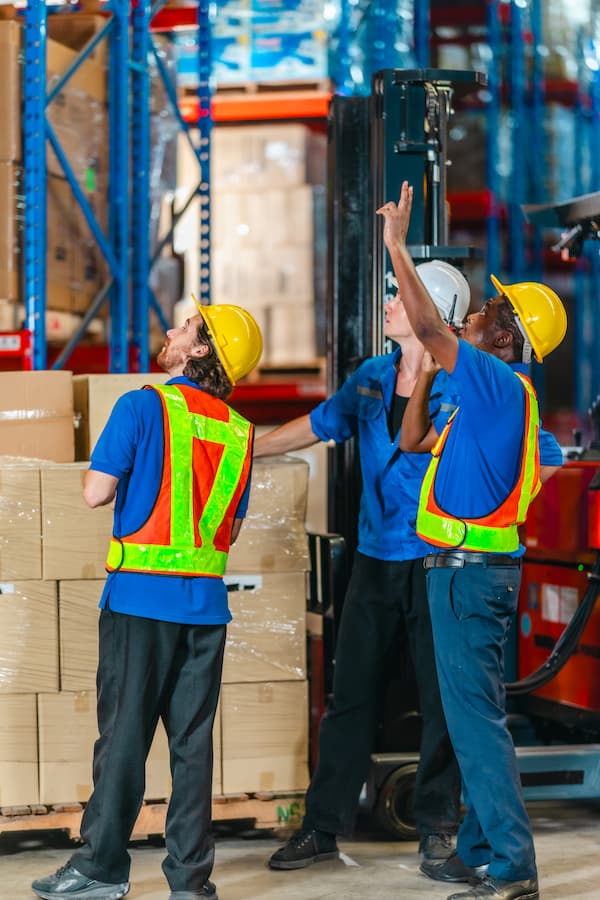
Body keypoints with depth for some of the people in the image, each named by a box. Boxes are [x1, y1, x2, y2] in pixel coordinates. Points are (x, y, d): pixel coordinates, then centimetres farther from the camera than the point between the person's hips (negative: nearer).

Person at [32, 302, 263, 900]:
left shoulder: (143, 407, -8)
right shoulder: (238, 431, 9)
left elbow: (97, 491, -9)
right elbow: (233, 529, 13)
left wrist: (104, 470, 12)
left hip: (142, 597, -4)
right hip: (206, 601, 4)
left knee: (124, 732, 1)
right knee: (192, 740, 6)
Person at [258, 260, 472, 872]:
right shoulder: (372, 379, 8)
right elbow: (318, 425, 19)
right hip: (376, 559, 5)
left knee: (439, 696, 3)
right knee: (352, 693, 7)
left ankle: (436, 824, 18)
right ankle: (323, 826, 13)